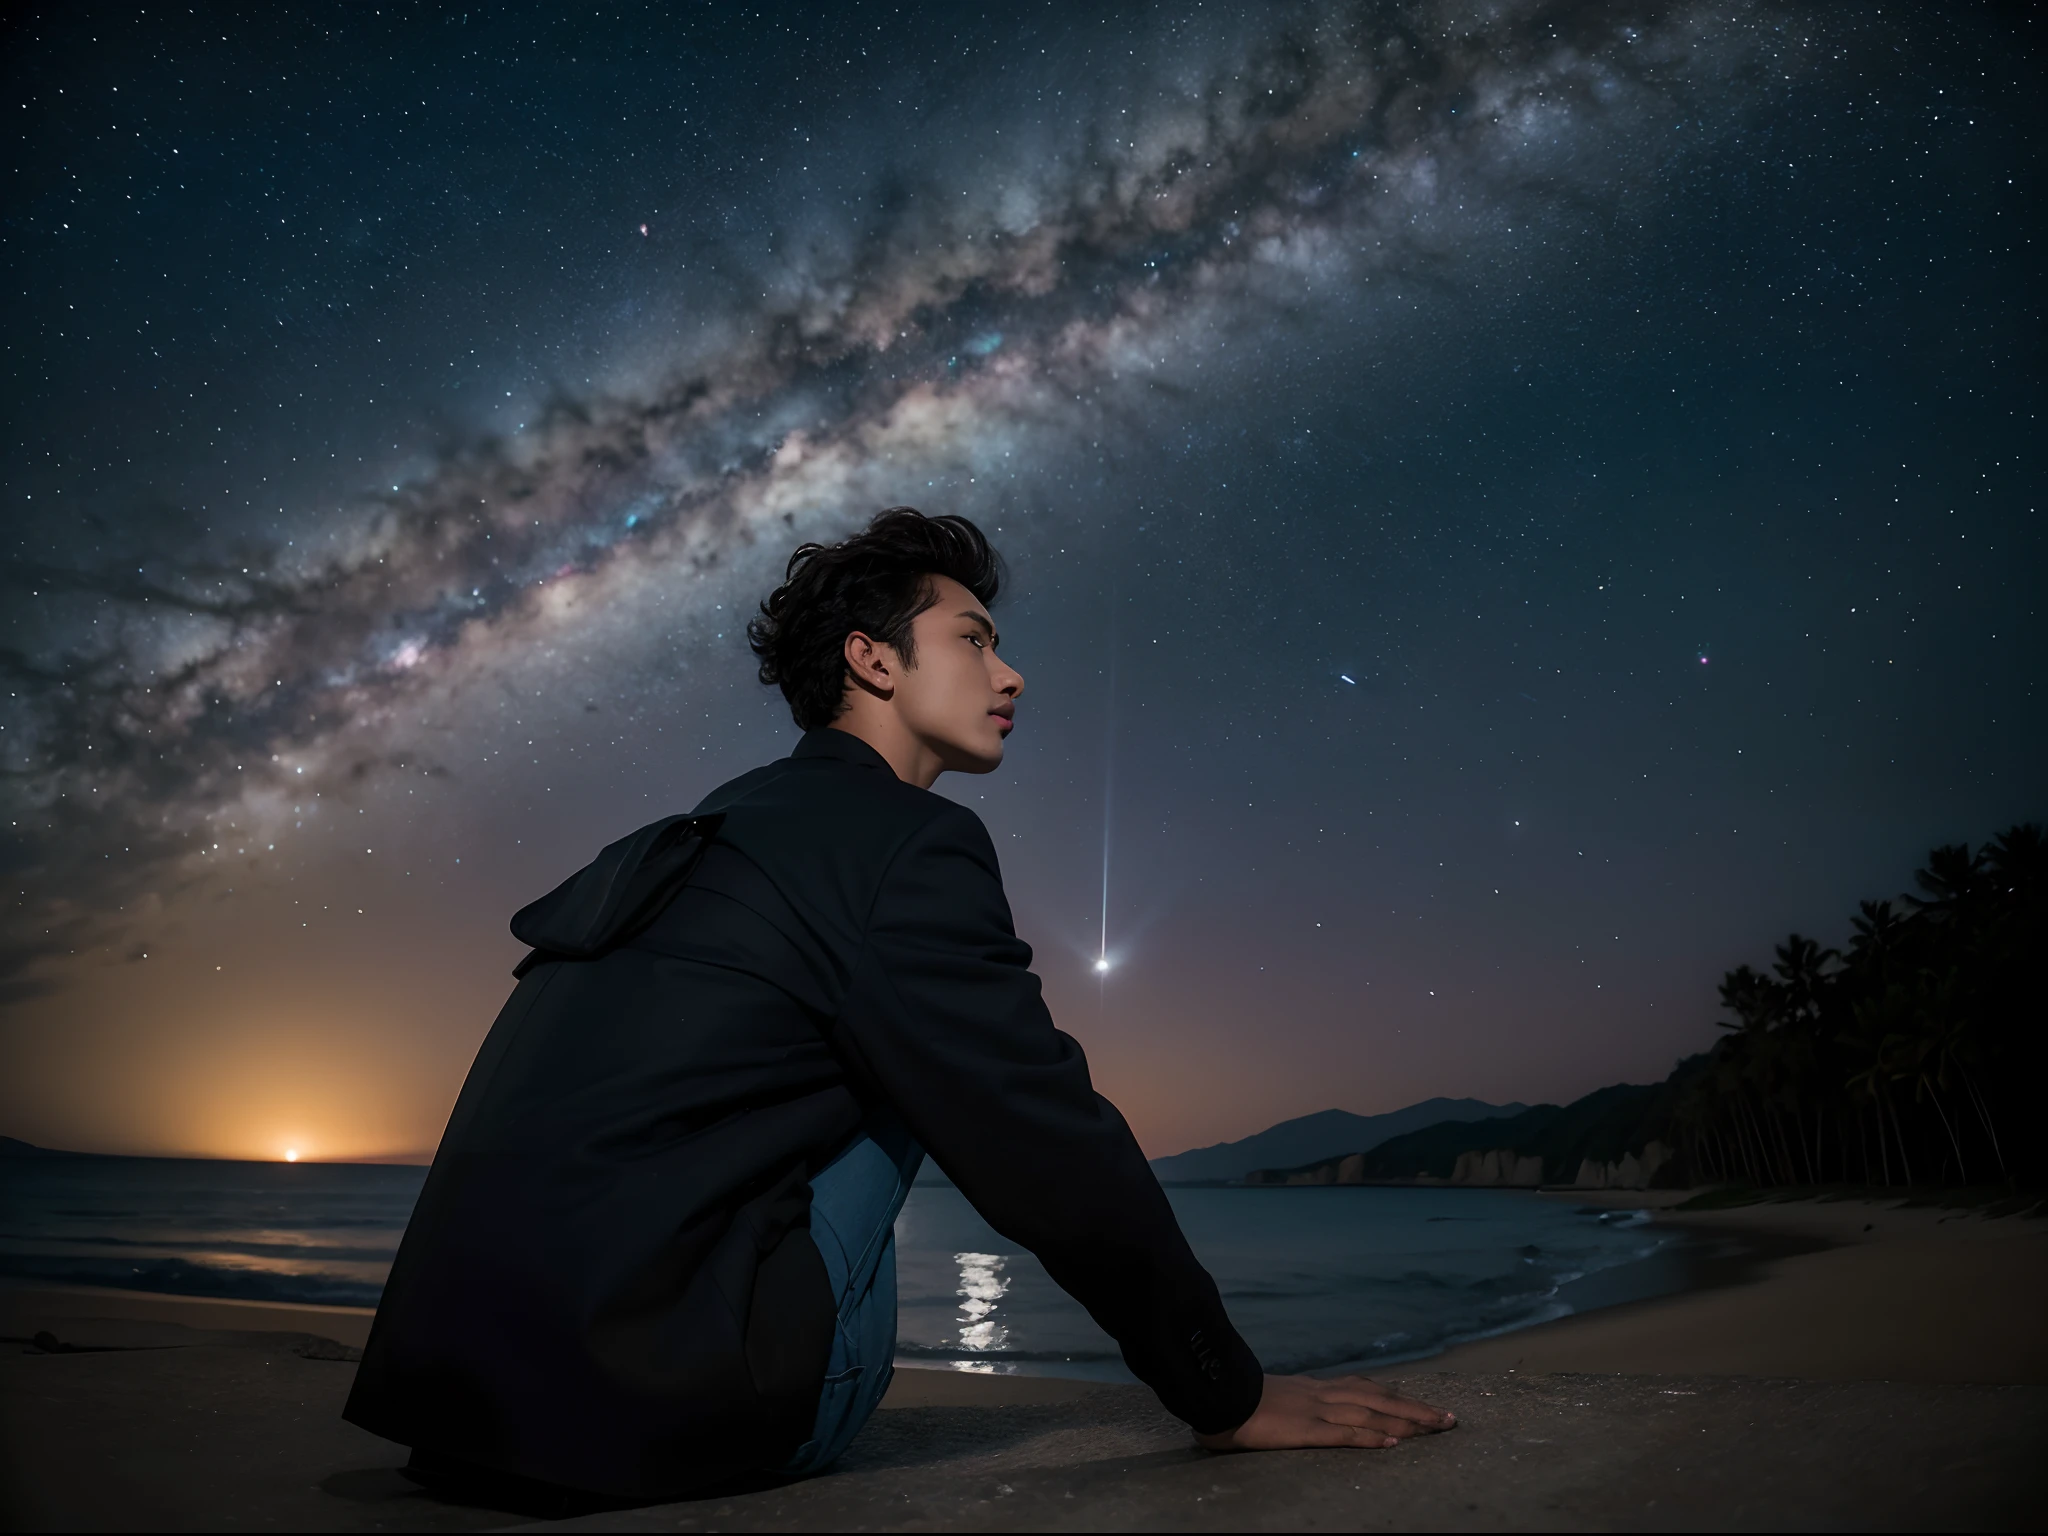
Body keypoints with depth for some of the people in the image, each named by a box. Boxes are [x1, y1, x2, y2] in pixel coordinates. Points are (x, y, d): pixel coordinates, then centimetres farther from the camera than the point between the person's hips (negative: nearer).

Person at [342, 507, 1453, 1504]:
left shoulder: (728, 824, 20)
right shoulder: (910, 842, -8)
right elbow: (1051, 1154, -10)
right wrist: (1230, 1399, 2)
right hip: (634, 1397, -8)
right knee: (910, 1068, 5)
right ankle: (795, 1432, 10)